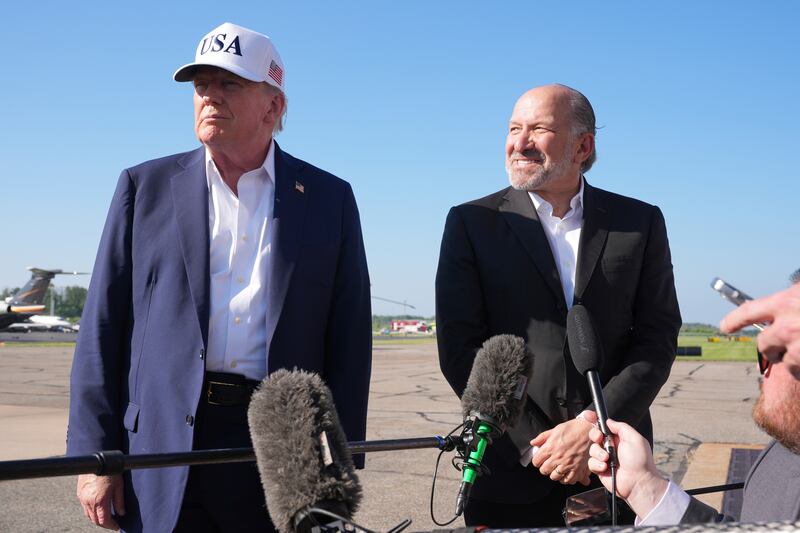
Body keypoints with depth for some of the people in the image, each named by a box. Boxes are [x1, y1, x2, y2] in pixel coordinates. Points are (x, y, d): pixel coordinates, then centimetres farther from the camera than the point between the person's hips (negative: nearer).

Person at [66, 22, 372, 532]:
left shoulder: (329, 198, 7)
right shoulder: (146, 186, 8)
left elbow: (349, 341, 5)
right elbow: (104, 328, 5)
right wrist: (95, 454, -2)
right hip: (164, 447, 0)